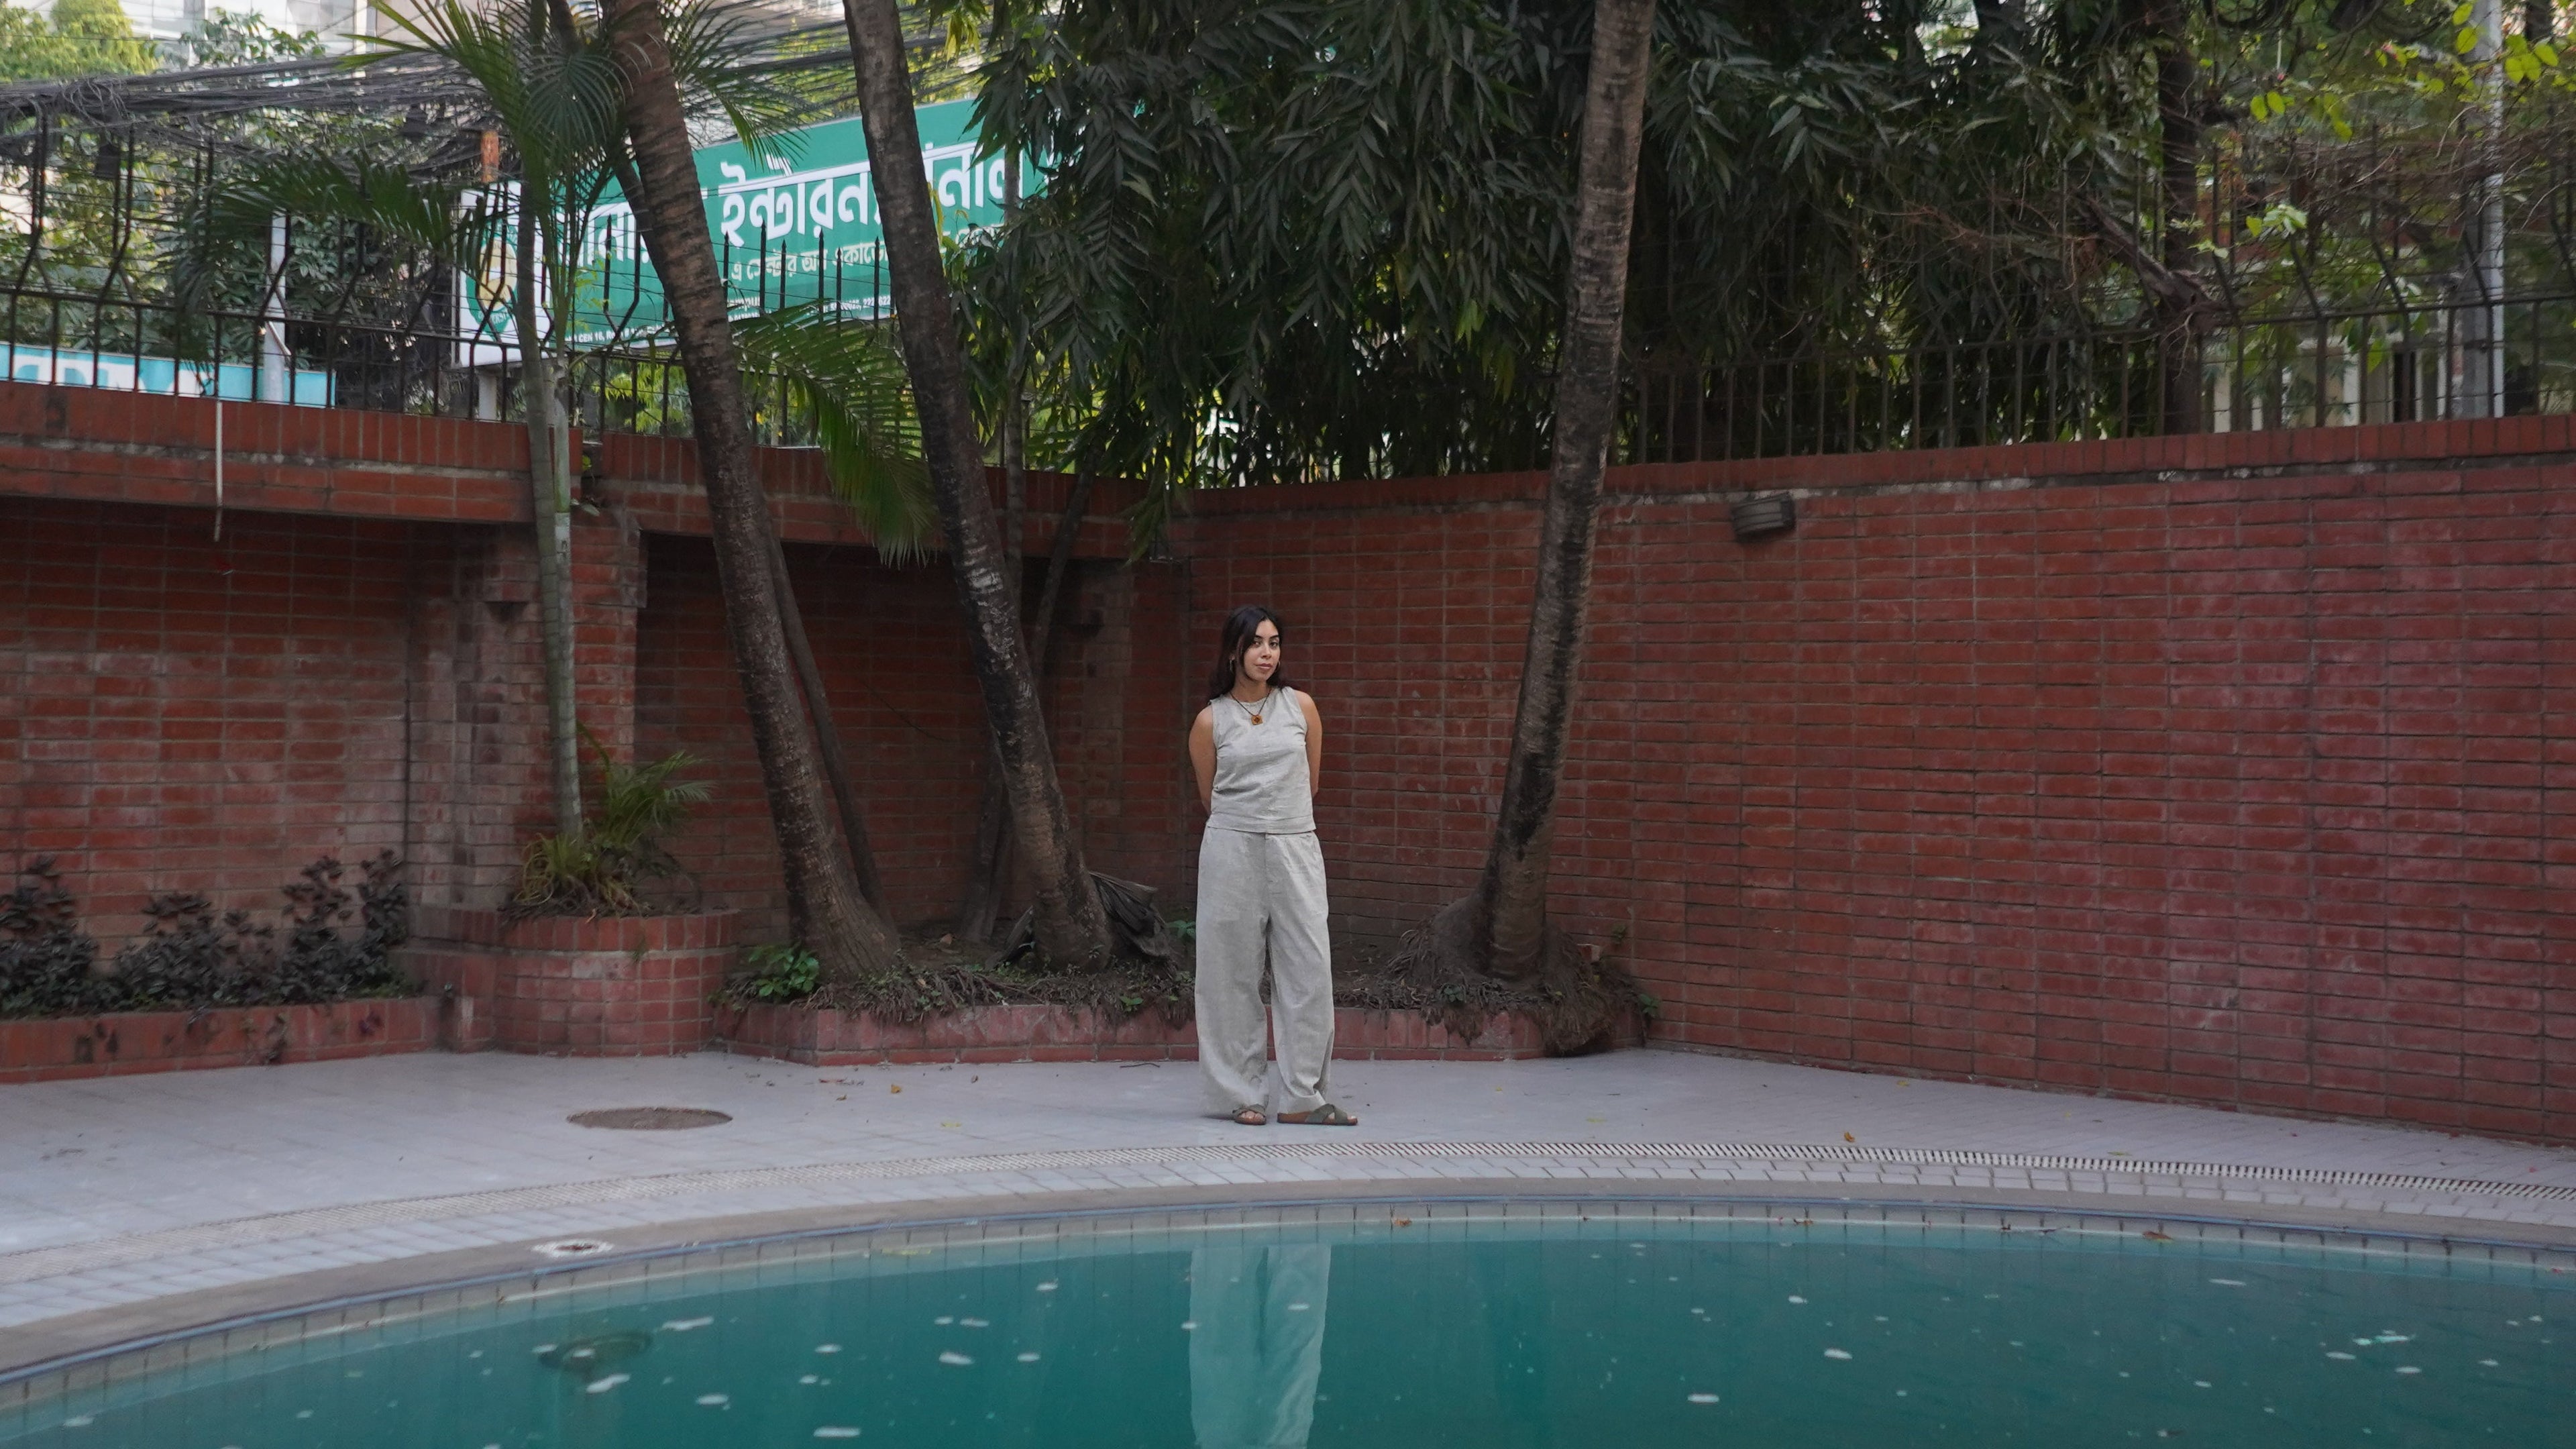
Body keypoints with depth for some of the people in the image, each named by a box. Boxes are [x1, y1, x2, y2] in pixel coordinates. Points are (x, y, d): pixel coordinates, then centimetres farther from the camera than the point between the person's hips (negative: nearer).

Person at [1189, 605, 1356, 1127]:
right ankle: (1241, 1095, 8)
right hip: (1232, 850, -2)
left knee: (1310, 971, -3)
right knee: (1234, 972, 1)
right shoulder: (1211, 721, 1)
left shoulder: (1301, 707, 5)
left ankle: (1303, 1097, 2)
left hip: (1295, 847, 2)